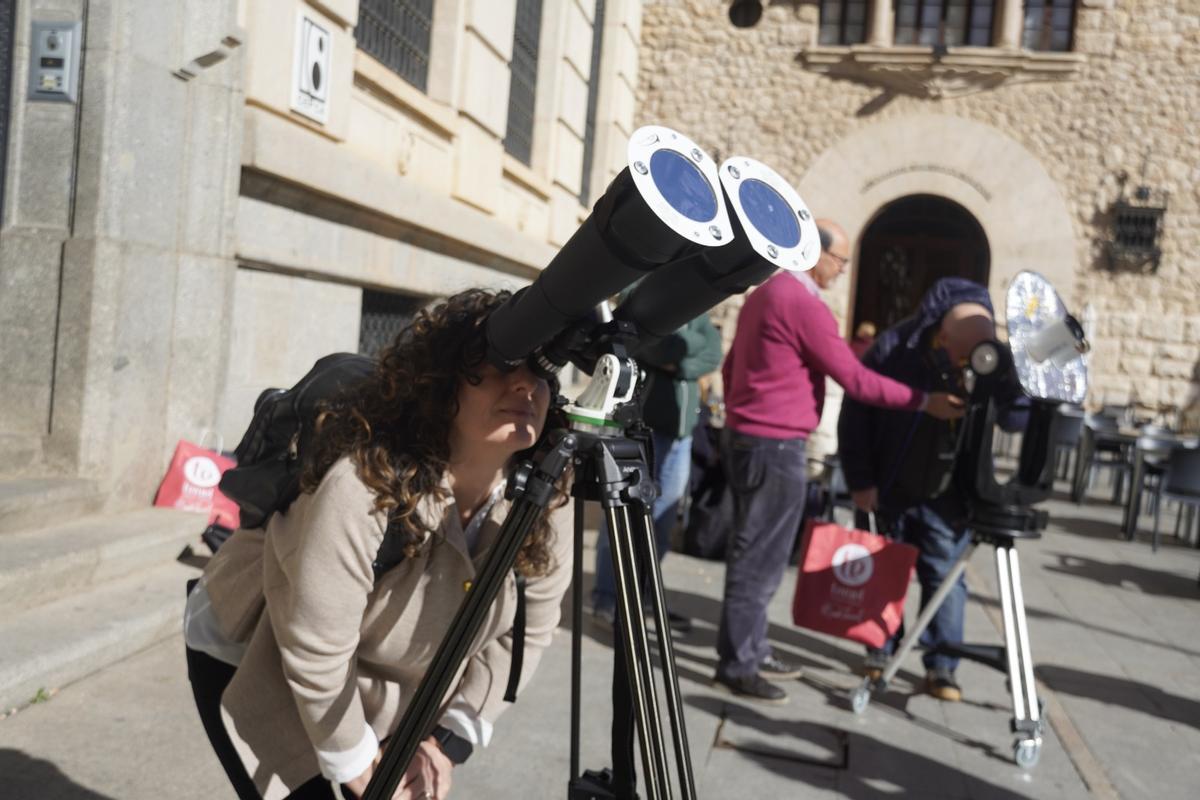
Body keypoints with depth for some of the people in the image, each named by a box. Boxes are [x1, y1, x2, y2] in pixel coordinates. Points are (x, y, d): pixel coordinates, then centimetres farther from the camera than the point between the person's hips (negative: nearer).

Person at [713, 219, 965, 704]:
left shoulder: (764, 294, 15)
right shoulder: (804, 304, -15)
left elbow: (731, 366, 21)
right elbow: (855, 379, -15)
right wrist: (925, 402, -10)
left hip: (744, 437, 10)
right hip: (774, 446, -10)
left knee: (753, 553, 15)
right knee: (759, 559, -3)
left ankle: (750, 650, 23)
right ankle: (736, 666, 3)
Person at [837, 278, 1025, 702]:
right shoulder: (894, 348, -18)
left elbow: (1018, 418, -10)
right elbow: (856, 414, -11)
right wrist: (860, 481, -10)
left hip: (946, 496, 1)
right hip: (888, 489, -1)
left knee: (944, 576, 2)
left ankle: (942, 666, 11)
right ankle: (880, 649, 28)